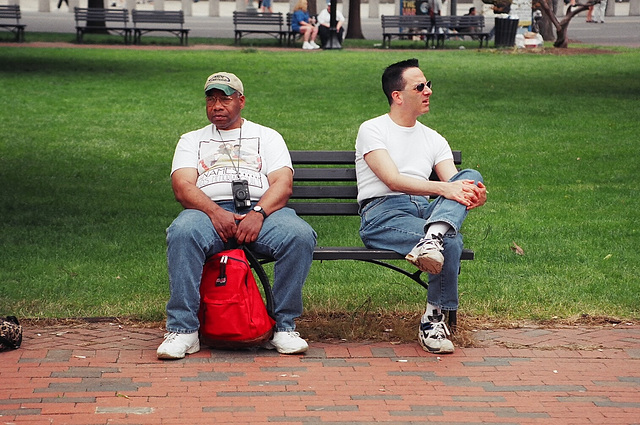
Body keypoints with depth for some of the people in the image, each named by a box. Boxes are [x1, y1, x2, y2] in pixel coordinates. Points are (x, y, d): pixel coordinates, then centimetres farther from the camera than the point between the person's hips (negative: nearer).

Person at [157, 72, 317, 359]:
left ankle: (284, 327, -21)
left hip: (262, 210, 0)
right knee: (182, 233, -36)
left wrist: (258, 214, -16)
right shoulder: (191, 140, 24)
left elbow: (283, 184, 6)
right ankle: (183, 330, -31)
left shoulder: (267, 136, 23)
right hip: (209, 210, 0)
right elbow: (182, 186, 6)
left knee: (300, 236, -32)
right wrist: (215, 213, -16)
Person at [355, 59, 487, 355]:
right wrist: (444, 189, -24)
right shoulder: (372, 130, 6)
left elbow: (455, 184, 10)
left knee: (470, 176, -24)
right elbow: (393, 180, -11)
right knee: (451, 241, -33)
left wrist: (472, 196, -17)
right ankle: (432, 319, -24)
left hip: (425, 210, 6)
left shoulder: (434, 140, 24)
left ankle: (431, 239, -46)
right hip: (383, 213, -6)